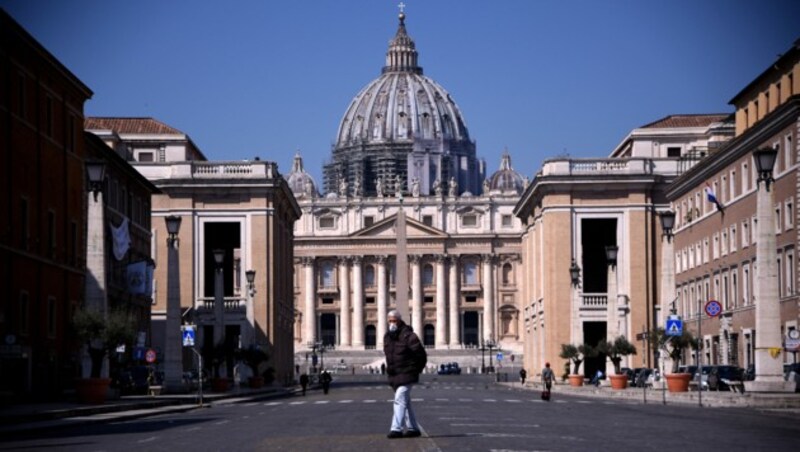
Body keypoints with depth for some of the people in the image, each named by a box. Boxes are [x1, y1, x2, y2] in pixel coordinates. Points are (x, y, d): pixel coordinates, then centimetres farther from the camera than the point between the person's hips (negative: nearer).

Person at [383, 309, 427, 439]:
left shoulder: (408, 336, -14)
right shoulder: (388, 337, 9)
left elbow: (421, 355, -11)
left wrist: (415, 370, -4)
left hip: (406, 375, -8)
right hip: (394, 375, 8)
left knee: (400, 400, -16)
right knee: (405, 402, 13)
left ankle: (396, 429, -20)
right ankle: (413, 428, 21)